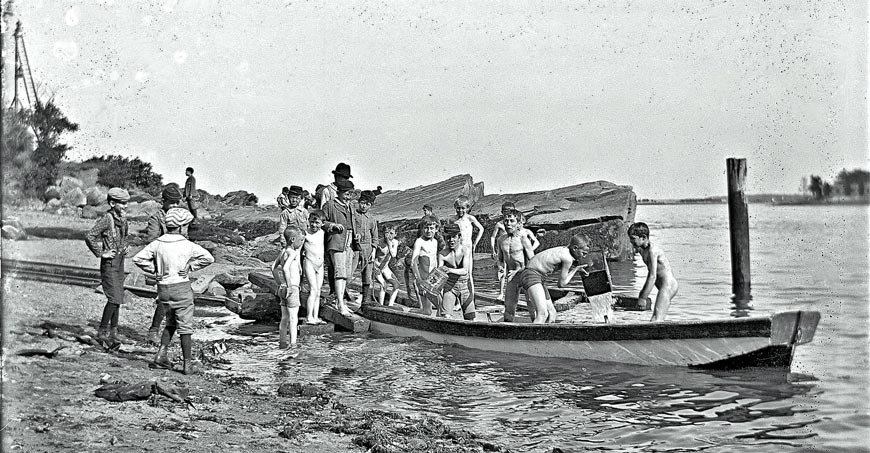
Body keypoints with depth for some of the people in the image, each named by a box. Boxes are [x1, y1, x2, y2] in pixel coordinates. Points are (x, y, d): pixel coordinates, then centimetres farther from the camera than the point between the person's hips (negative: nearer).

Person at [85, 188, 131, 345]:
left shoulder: (123, 218, 9)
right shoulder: (106, 219, -17)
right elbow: (89, 237, -24)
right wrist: (100, 253, -19)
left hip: (120, 261, 8)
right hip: (110, 262, -8)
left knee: (117, 298, 11)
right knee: (114, 298, -12)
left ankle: (113, 331, 18)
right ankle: (102, 331, -2)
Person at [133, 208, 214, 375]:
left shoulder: (157, 243, -2)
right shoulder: (187, 245, -12)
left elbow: (138, 259, -3)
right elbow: (208, 258, -18)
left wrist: (155, 269, 2)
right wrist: (191, 267, -8)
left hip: (163, 288, 4)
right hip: (182, 288, -4)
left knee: (171, 323, 23)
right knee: (185, 327, 4)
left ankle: (162, 355, 12)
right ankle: (188, 364, 6)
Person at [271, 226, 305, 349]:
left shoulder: (283, 251, 10)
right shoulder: (293, 252, -15)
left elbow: (274, 267, 16)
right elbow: (285, 268, -29)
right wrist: (289, 284, -23)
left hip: (282, 289, 8)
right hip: (292, 289, -8)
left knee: (284, 318, 14)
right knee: (293, 318, -2)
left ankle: (282, 343, 20)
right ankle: (293, 343, 0)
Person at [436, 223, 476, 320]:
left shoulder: (465, 250, -11)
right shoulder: (442, 254, -9)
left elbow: (465, 271, -21)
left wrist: (450, 270, -38)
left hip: (464, 286, 1)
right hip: (450, 287, -1)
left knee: (471, 319, 5)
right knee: (445, 317, -12)